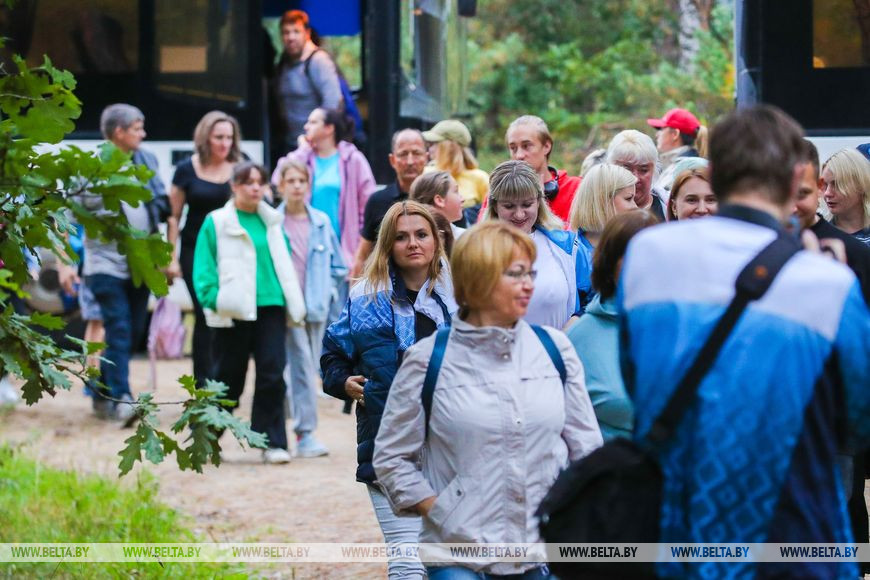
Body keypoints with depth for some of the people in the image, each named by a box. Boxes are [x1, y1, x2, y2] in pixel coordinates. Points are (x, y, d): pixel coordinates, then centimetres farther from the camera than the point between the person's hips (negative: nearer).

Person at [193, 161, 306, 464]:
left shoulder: (273, 222, 13)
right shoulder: (217, 223, 0)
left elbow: (284, 263, 18)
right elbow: (204, 269, -4)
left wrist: (293, 301, 10)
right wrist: (214, 300, -15)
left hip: (270, 306, 3)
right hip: (235, 312, -3)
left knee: (273, 374, -6)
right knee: (228, 378, 5)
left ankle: (273, 442, -3)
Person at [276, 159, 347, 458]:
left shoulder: (321, 222, 7)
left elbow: (337, 265, 16)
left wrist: (328, 291, 6)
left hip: (317, 306, 4)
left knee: (309, 368, 10)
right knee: (302, 366, -11)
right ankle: (305, 433, -9)